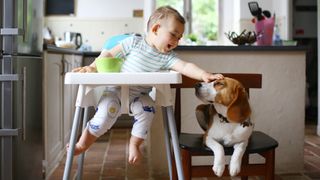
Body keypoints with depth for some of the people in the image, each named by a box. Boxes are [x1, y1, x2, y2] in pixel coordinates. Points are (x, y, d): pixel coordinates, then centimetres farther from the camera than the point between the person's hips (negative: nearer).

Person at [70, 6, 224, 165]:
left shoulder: (167, 57, -3)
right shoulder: (134, 42, -8)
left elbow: (185, 67, -17)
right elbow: (109, 54, -2)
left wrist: (204, 75, -33)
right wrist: (93, 67, -12)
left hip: (139, 96, 3)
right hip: (116, 90, -3)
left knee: (148, 109, -26)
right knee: (107, 111, -27)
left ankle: (134, 144, -5)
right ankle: (82, 144, -8)